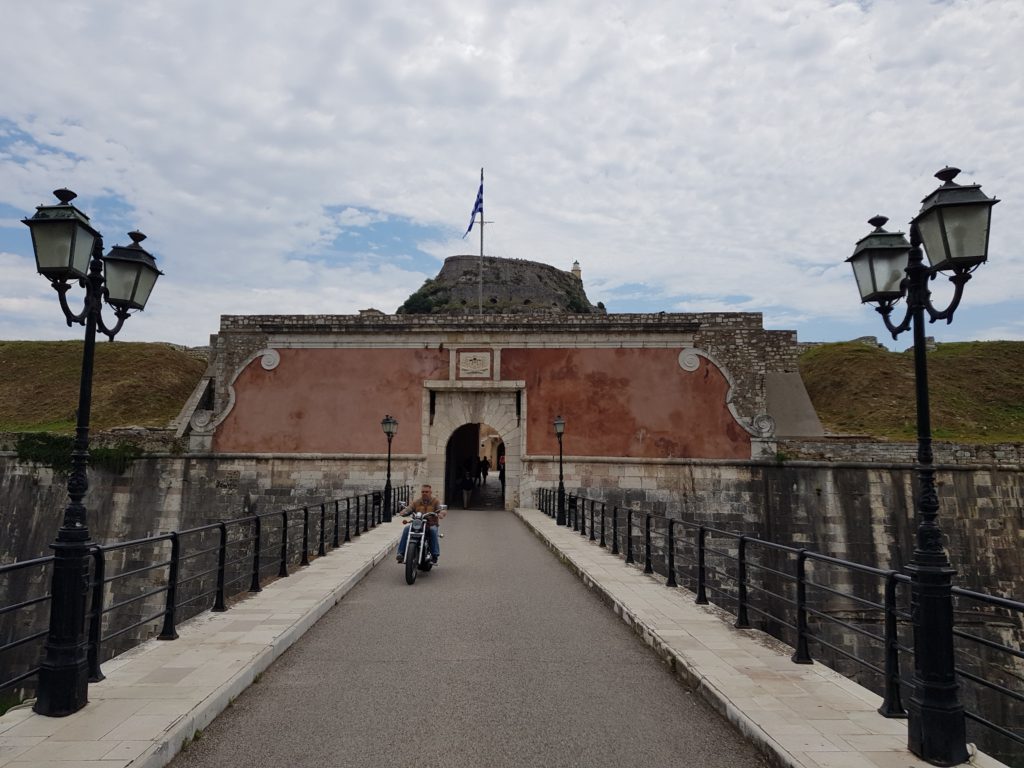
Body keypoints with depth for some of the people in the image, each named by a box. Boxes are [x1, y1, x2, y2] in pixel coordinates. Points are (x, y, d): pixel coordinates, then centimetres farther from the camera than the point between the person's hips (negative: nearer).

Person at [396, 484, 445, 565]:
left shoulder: (435, 502, 6)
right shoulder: (416, 502, 13)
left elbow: (441, 509, -11)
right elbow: (408, 509, -1)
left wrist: (440, 513, -36)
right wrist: (403, 512, -26)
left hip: (431, 525, -2)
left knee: (433, 531, -36)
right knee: (406, 529, -25)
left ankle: (435, 555, -32)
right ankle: (401, 553, -26)